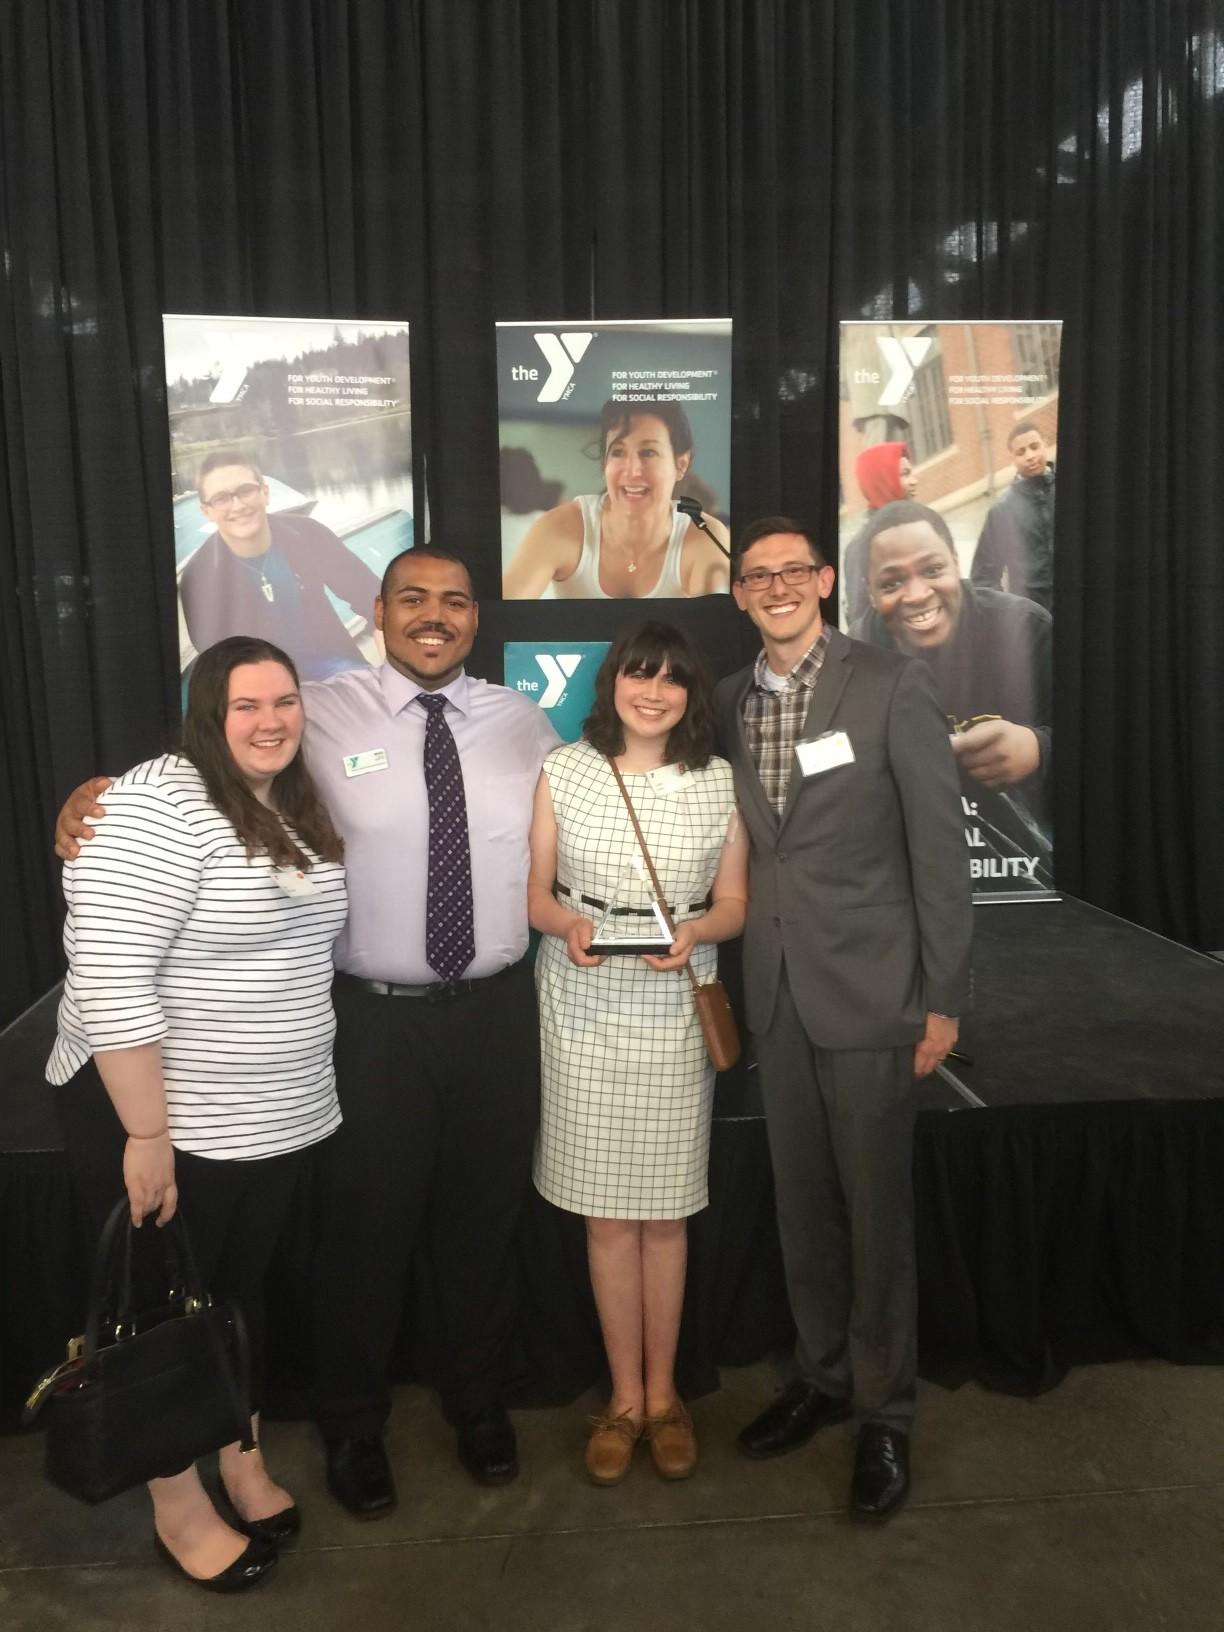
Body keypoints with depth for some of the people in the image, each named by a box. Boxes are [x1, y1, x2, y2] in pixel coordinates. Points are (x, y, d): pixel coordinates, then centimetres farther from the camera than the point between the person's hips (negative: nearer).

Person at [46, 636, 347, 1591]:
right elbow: (110, 981, -26)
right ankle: (179, 1509, 32)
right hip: (166, 1121, -7)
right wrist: (147, 1135, -24)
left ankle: (245, 1468, 42)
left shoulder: (296, 808, 6)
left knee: (243, 1289, 22)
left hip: (274, 1118, 8)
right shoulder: (157, 807, -21)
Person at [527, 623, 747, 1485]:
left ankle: (663, 1392, 28)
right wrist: (567, 923, -16)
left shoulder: (720, 783, 2)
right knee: (607, 1214, 7)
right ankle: (626, 1396, 25)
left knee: (665, 1212, 9)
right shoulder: (562, 773, 1)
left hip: (675, 1011, 0)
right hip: (584, 1009, 0)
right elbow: (532, 888, 4)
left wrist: (694, 931, -14)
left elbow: (735, 904, 6)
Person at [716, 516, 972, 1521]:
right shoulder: (731, 701, 7)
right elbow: (750, 845, 10)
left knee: (876, 1211, 6)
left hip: (869, 991, -5)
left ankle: (884, 1416, 25)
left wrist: (943, 999, -10)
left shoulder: (893, 686, -9)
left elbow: (939, 846, -9)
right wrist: (741, 975, 4)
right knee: (801, 1204, 16)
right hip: (777, 994, 5)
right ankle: (822, 1377, 36)